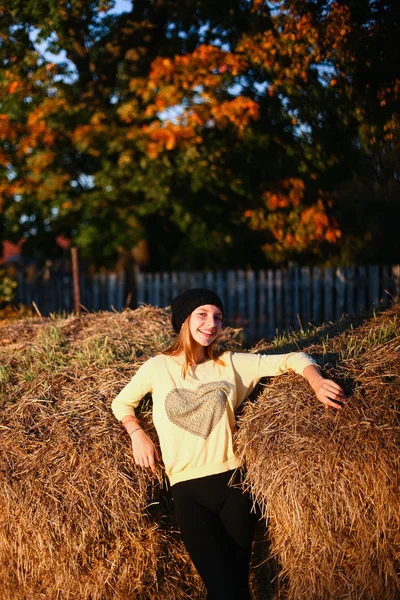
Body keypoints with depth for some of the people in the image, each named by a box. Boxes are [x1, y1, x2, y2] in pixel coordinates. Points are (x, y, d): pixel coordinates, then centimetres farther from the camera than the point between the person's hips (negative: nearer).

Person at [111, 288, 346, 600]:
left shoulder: (231, 364, 4)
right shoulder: (157, 367, 2)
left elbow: (292, 359, 4)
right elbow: (121, 403, 17)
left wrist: (317, 382, -14)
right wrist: (137, 434, -1)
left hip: (232, 483, 2)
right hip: (188, 490, -2)